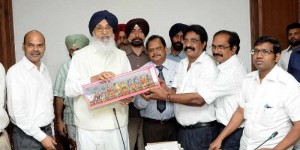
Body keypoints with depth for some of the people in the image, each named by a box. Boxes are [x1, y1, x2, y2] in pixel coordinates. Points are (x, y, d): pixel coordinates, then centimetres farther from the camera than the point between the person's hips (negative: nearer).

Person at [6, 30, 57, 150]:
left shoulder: (44, 69, 8)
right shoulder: (15, 72, -14)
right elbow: (16, 111, -19)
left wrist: (50, 132, 13)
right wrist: (41, 136, -17)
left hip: (47, 130, 6)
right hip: (27, 135, -6)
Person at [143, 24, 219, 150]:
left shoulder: (208, 65, -11)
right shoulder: (182, 64, 11)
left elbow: (199, 99, -21)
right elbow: (176, 91, 7)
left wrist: (166, 96, -23)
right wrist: (166, 90, -15)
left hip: (201, 130, -6)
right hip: (183, 129, 6)